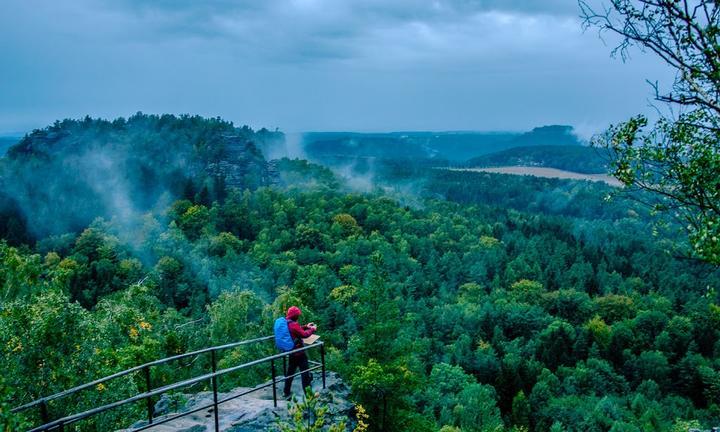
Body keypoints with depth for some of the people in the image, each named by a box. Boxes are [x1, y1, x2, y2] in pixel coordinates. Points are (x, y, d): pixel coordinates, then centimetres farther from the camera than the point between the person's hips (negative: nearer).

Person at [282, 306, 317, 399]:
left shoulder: (286, 323, 3)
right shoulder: (294, 325, -24)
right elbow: (304, 334, -23)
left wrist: (306, 326, 12)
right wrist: (312, 329, -8)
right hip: (298, 353, -9)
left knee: (290, 372, 19)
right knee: (305, 372, 3)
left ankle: (286, 392, 28)